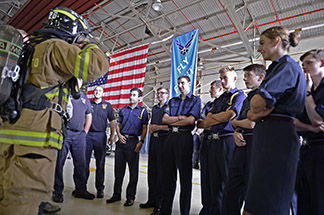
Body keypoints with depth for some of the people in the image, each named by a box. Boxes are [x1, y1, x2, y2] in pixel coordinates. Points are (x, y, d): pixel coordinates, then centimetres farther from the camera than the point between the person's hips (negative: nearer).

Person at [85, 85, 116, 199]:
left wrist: (112, 136, 1)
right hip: (87, 134, 1)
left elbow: (112, 121, 8)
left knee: (100, 163, 4)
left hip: (100, 136, -1)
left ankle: (100, 188, 14)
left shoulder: (107, 105, 9)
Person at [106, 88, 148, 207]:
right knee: (118, 169, 11)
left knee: (133, 170, 3)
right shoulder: (123, 110, 15)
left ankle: (130, 197, 16)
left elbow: (144, 128, -2)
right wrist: (119, 135, -1)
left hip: (133, 141, -4)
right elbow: (118, 124, 17)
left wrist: (141, 142, -13)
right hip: (121, 141, 4)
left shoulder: (142, 111, 2)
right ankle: (116, 194, 25)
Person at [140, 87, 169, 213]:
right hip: (154, 139, 7)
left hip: (164, 139, -6)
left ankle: (160, 202, 12)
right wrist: (150, 129, 5)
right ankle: (152, 199, 22)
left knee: (162, 171, 0)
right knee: (152, 171, 10)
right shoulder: (154, 108, 20)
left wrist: (159, 127, -8)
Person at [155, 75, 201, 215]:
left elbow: (191, 120, -10)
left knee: (185, 175, 3)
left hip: (185, 137, -5)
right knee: (168, 173, 10)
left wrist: (172, 121, -2)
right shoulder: (172, 101, 18)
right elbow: (164, 119, 6)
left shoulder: (195, 100, 4)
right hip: (170, 137, 5)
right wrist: (180, 117, -5)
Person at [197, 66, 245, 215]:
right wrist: (222, 116, -3)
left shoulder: (239, 95, 1)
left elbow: (228, 115, -13)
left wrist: (213, 117, 3)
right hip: (214, 141, 7)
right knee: (214, 179, 12)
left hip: (228, 140, -7)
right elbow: (206, 121, 12)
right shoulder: (218, 99, 22)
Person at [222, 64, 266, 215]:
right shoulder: (247, 98, 21)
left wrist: (235, 122, 4)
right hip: (241, 146, 8)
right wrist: (236, 134, -2)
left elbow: (252, 123, -16)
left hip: (254, 146, -8)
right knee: (230, 195, 11)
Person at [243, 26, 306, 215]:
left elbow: (259, 101, -22)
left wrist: (255, 110, 1)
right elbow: (252, 111, 18)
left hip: (276, 135, -10)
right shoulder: (278, 67, 25)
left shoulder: (287, 65, -6)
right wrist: (254, 114, -4)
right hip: (267, 134, 10)